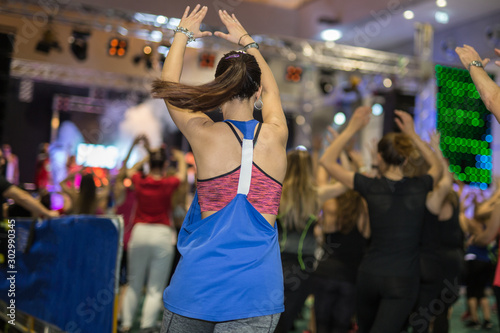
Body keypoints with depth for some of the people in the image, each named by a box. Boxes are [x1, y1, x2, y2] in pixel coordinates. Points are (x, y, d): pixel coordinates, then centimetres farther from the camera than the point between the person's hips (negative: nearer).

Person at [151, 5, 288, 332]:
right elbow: (271, 88, 22)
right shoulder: (276, 136, 0)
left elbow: (168, 86, 12)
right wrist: (246, 41, 35)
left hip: (198, 287, -1)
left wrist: (183, 34, 26)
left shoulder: (206, 136, -7)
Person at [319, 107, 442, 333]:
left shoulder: (371, 187, -10)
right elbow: (437, 167, 20)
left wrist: (352, 128, 1)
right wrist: (412, 134, 16)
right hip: (403, 281, 0)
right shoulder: (419, 188, -5)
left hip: (369, 275, 1)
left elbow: (326, 161, -1)